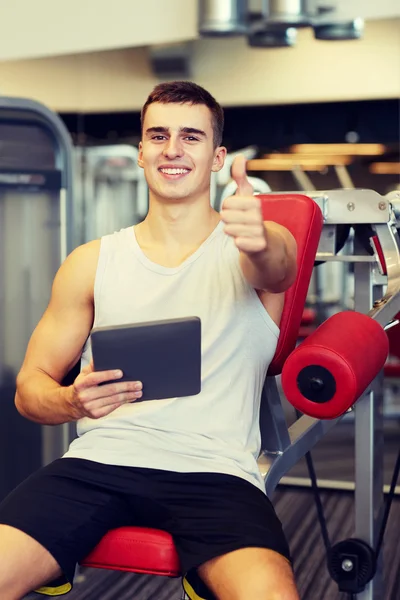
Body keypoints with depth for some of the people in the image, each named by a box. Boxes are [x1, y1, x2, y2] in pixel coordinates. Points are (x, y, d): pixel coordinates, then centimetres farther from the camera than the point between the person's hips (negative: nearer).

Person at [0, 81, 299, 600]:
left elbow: (276, 266, -19)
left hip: (215, 471, -2)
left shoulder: (258, 245, 7)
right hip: (99, 460, 2)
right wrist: (74, 401, -9)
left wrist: (261, 243, -43)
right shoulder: (92, 262, 12)